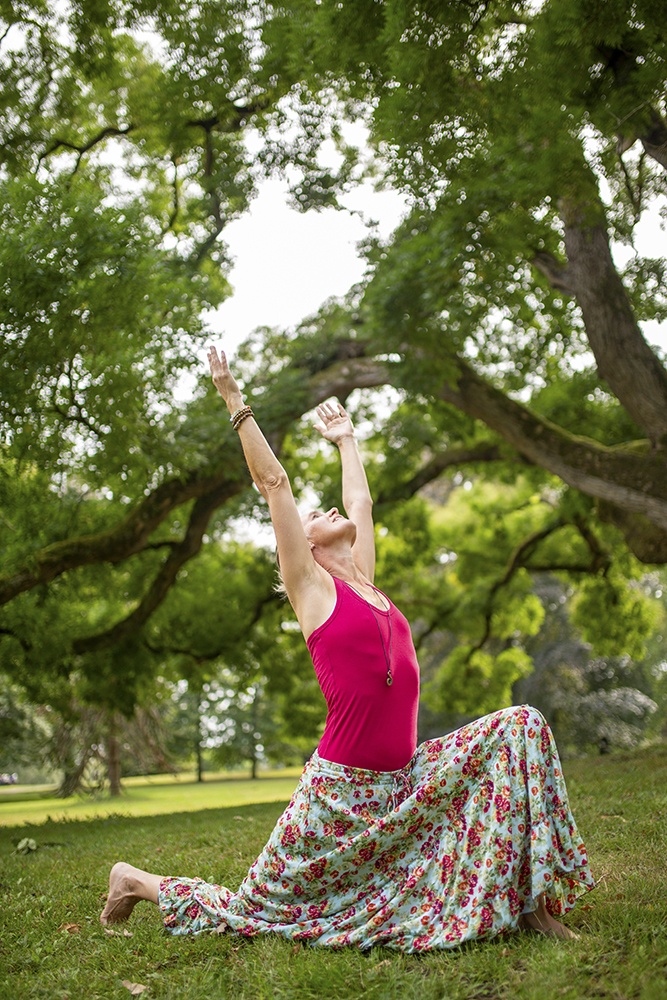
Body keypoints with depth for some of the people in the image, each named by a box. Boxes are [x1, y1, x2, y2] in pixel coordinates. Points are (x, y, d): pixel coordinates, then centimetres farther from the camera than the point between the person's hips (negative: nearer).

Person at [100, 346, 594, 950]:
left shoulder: (364, 582, 14)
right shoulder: (309, 583, -2)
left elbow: (360, 501, 25)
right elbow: (274, 483, -4)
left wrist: (345, 440, 39)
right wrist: (236, 403, -1)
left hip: (402, 780, 6)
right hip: (342, 789, -6)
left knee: (520, 726, -7)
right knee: (252, 908, 4)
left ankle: (531, 895, -6)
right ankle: (137, 882, 31)